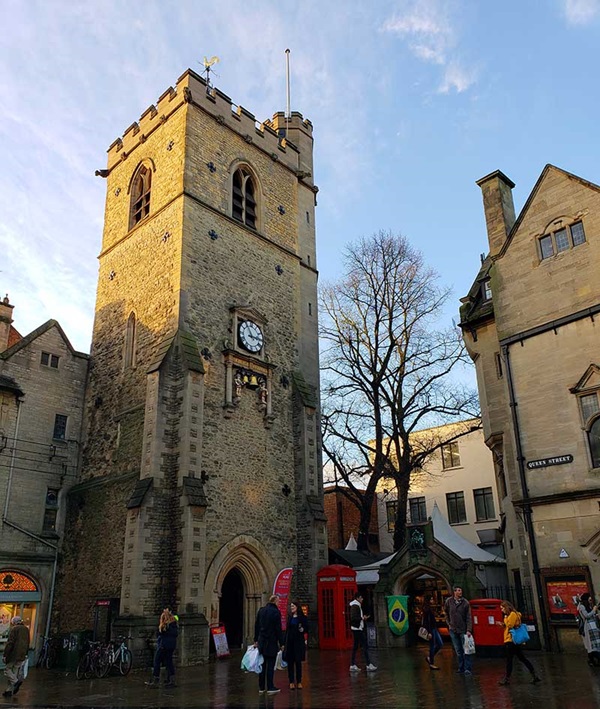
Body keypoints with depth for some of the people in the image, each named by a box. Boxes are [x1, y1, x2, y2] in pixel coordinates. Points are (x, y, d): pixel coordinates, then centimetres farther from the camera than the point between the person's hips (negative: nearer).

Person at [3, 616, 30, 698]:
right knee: (15, 672, 13)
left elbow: (10, 643, -15)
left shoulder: (14, 629, -11)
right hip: (22, 656, 7)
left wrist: (5, 655, -11)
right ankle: (10, 690, 14)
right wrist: (25, 654, 23)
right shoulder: (26, 629, 11)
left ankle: (16, 682, -12)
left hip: (13, 654, -7)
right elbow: (27, 643, 17)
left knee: (7, 669, 5)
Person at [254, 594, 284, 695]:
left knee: (262, 665, 11)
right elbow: (278, 629, -11)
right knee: (270, 665, 0)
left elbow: (256, 626, 10)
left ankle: (261, 688, 15)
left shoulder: (261, 610, 6)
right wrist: (281, 643, -5)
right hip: (272, 642, -5)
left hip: (261, 642, 5)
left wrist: (256, 640, 16)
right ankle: (270, 687, 2)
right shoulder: (276, 612, -12)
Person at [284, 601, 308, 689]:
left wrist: (303, 629, -22)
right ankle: (291, 682, 9)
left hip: (299, 642, -3)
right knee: (290, 662, 2)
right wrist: (284, 642, 8)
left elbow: (307, 629, 0)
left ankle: (299, 682, 11)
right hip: (289, 642, 3)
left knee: (298, 662, 2)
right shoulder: (289, 617, 9)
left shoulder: (302, 617, -2)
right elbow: (287, 630, 12)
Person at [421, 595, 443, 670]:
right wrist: (429, 632, -21)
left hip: (434, 628, 10)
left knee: (440, 644, 11)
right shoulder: (426, 609, -17)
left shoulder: (429, 608, 13)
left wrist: (436, 629, 19)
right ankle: (431, 664, 9)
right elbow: (427, 621, -20)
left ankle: (429, 656, 21)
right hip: (431, 629, -10)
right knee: (432, 646, -1)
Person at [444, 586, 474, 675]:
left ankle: (468, 669, 2)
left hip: (463, 630, -2)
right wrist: (448, 623, 9)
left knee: (466, 650, -3)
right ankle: (461, 668, 19)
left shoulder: (465, 602, -8)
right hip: (453, 630, 3)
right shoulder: (448, 601, -2)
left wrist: (469, 630, -16)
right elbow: (446, 613, 16)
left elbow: (469, 617, -9)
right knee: (458, 651, 10)